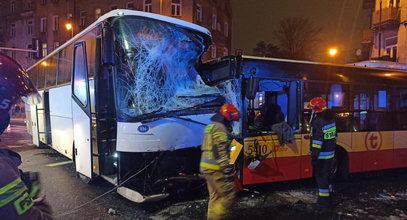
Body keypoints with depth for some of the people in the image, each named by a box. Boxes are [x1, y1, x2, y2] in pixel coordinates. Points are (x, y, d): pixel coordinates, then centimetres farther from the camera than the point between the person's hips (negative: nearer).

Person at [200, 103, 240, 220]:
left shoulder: (211, 126, 19)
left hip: (207, 167, 10)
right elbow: (221, 152, -21)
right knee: (229, 195, -6)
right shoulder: (220, 127, -14)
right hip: (215, 169, -10)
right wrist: (227, 171, -22)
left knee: (215, 197, 16)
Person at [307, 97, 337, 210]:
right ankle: (328, 197, 32)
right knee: (327, 175, 20)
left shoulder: (318, 122, -20)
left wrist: (314, 155, -19)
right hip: (330, 153, 9)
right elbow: (334, 136, 16)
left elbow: (317, 141, -23)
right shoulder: (331, 119, 9)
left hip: (322, 155, -9)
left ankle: (323, 202, 6)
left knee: (321, 177, -1)